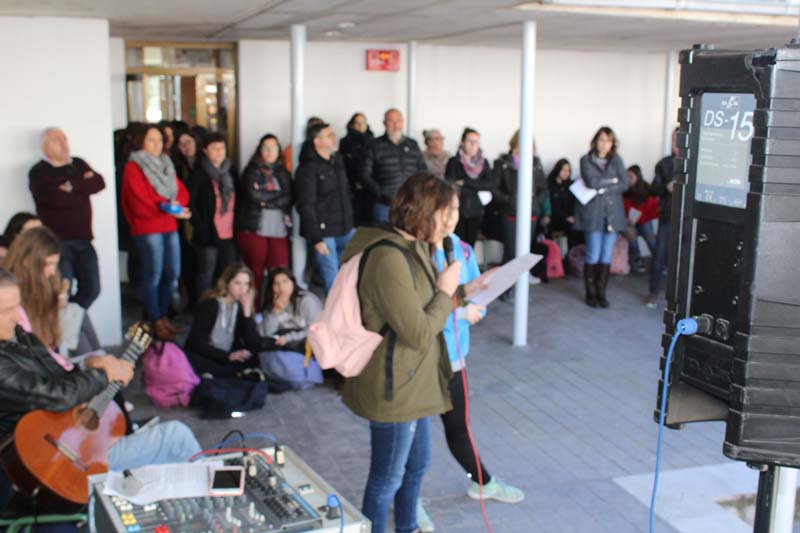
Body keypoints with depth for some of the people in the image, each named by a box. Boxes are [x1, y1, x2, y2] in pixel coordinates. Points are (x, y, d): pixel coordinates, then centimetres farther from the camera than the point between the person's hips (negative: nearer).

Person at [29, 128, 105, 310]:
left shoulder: (79, 164, 15)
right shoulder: (38, 172, -3)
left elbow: (99, 183, -3)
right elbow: (57, 198, -20)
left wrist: (72, 186, -13)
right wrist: (84, 186, -5)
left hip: (83, 239, 5)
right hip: (57, 241, -5)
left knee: (91, 289, 6)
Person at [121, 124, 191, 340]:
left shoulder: (166, 165, 18)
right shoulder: (133, 167, -4)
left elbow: (183, 192, 11)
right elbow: (140, 204, -13)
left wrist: (175, 204, -12)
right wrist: (171, 210, -14)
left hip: (170, 227, 7)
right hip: (147, 228, -7)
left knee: (172, 274, 7)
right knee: (153, 277, -5)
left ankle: (163, 315, 22)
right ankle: (156, 322, 4)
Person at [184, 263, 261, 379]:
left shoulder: (241, 307, 2)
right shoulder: (209, 304, -9)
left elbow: (253, 346, -9)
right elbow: (198, 343, -14)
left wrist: (247, 313, -18)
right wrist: (229, 356, -23)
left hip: (228, 360, 3)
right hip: (204, 357, -3)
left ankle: (214, 375, -28)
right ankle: (240, 374, -31)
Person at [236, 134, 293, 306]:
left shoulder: (283, 173, 15)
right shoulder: (252, 171, 4)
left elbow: (290, 198, 2)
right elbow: (254, 195, -13)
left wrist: (265, 199, -8)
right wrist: (278, 197, -5)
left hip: (279, 230, 3)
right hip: (254, 229, -3)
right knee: (255, 275, 2)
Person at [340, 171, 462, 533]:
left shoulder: (413, 248, 4)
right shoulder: (389, 259, -28)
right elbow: (418, 333, -25)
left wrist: (462, 292, 10)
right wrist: (445, 293, -14)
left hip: (414, 382, 11)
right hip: (394, 387, -11)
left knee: (417, 464, 27)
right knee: (388, 477, 8)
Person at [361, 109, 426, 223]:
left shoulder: (412, 145, 14)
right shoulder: (374, 146, 5)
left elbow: (423, 170, 18)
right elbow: (365, 174, 0)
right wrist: (380, 194, -12)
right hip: (385, 205, -3)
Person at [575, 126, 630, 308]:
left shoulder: (616, 160, 11)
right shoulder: (586, 160, 2)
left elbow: (625, 183, -1)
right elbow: (591, 182, -14)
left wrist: (604, 189, -10)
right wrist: (612, 180, -5)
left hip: (613, 213, 3)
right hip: (593, 212, -3)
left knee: (606, 255, 4)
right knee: (593, 255, -3)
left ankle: (601, 292, 13)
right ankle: (591, 293, 8)